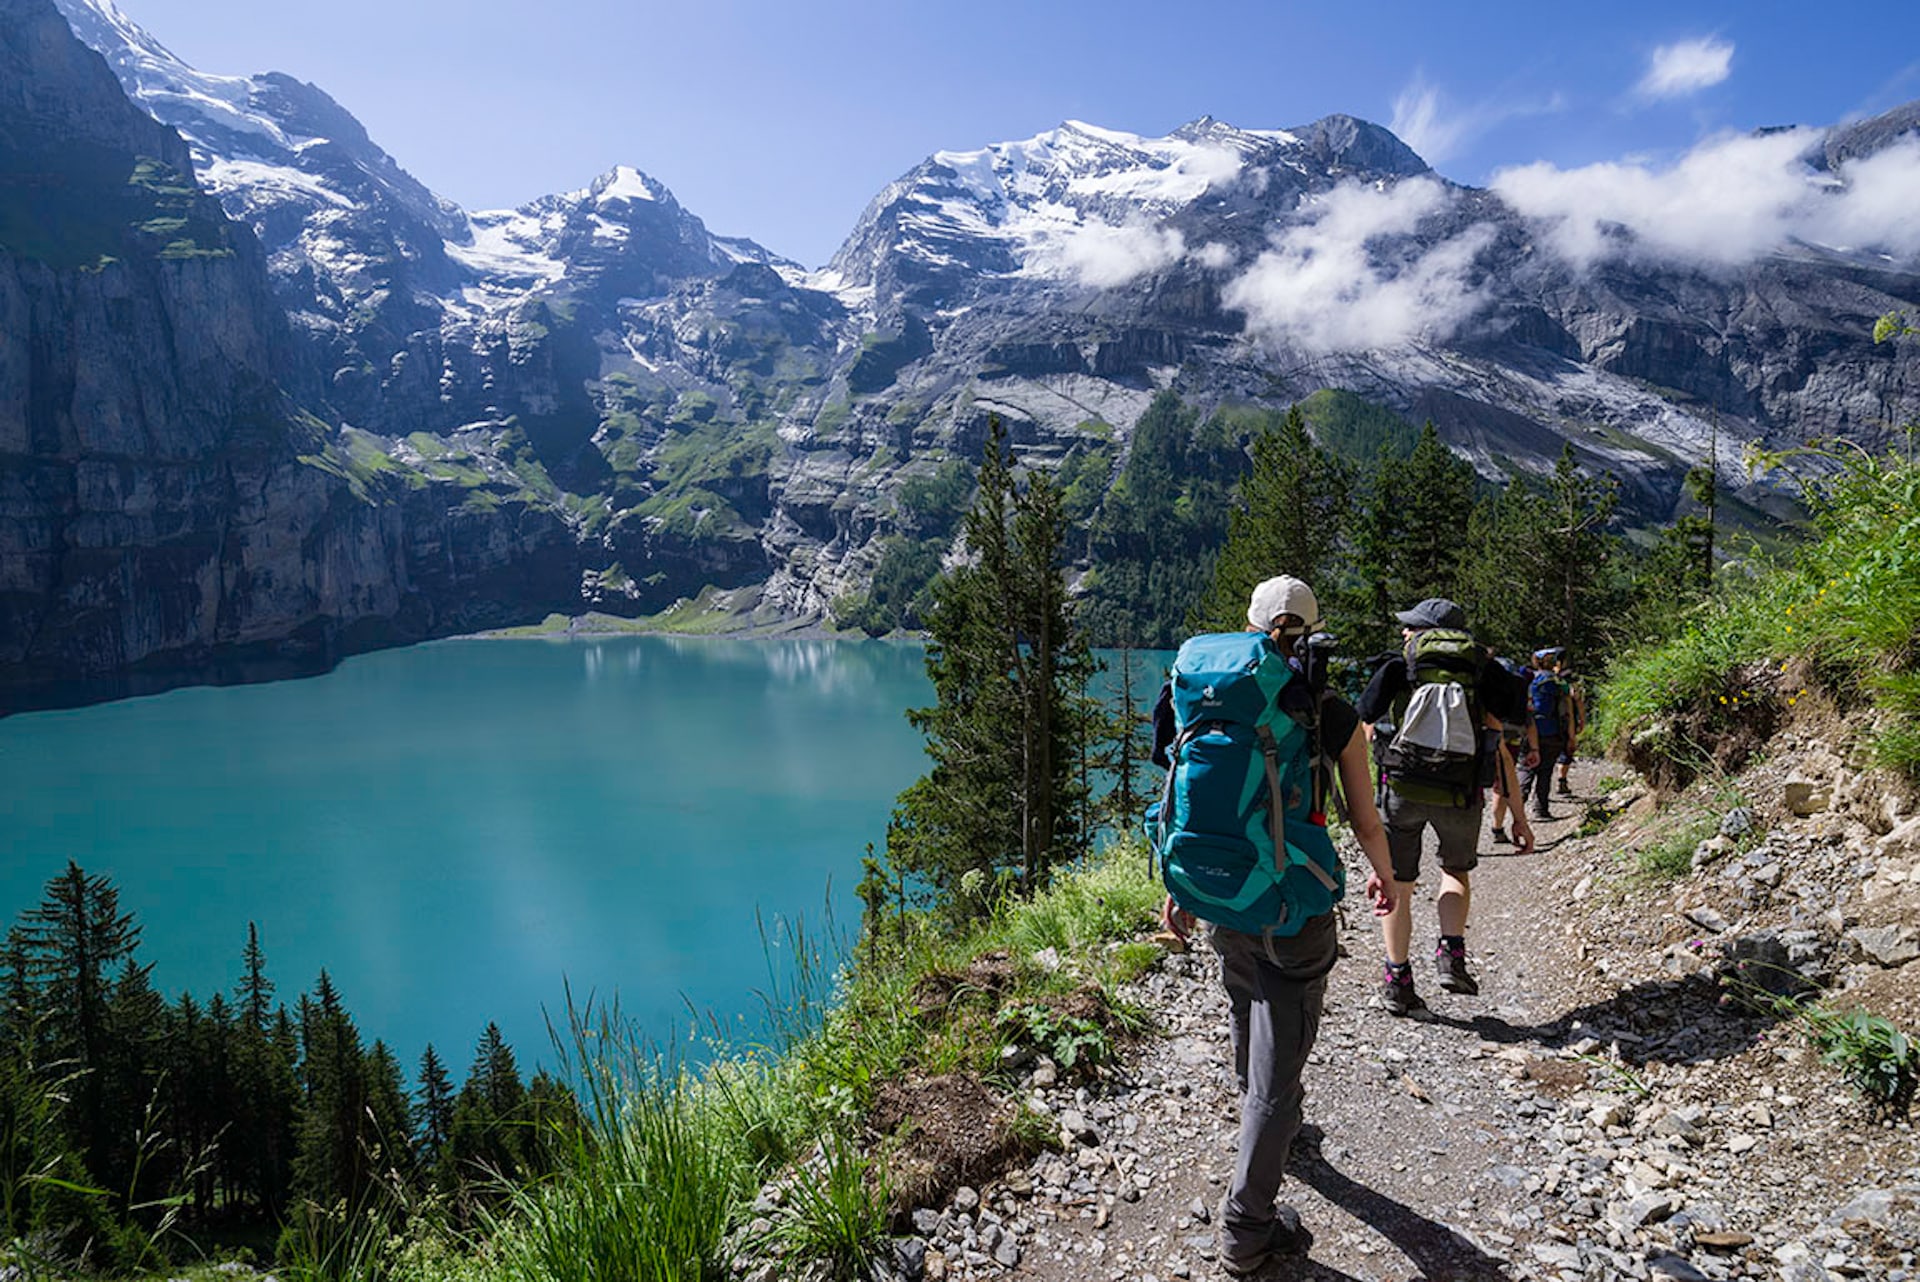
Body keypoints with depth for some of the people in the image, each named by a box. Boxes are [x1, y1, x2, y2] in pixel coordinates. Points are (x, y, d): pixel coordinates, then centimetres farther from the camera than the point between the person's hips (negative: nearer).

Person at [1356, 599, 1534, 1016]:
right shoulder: (1480, 677, 12)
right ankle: (1451, 957, 11)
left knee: (1398, 887, 14)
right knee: (1456, 871, 28)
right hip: (1460, 794, 1)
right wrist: (1518, 816, 13)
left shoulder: (1395, 671, 9)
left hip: (1402, 789, -1)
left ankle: (1397, 982, 15)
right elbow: (1499, 751, 10)